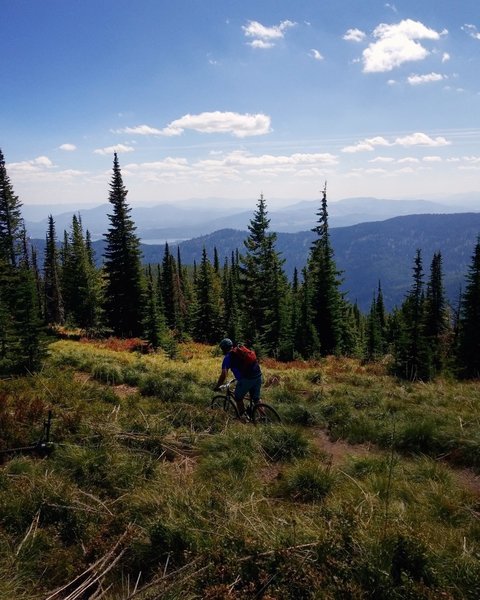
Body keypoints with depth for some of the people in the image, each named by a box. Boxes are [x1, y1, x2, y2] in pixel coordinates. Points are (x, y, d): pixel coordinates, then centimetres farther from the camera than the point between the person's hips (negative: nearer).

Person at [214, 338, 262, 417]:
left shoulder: (228, 357, 3)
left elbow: (223, 375, -4)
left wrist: (217, 387, 9)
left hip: (246, 379, -6)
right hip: (258, 376, 6)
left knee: (238, 399, 16)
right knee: (256, 399, 23)